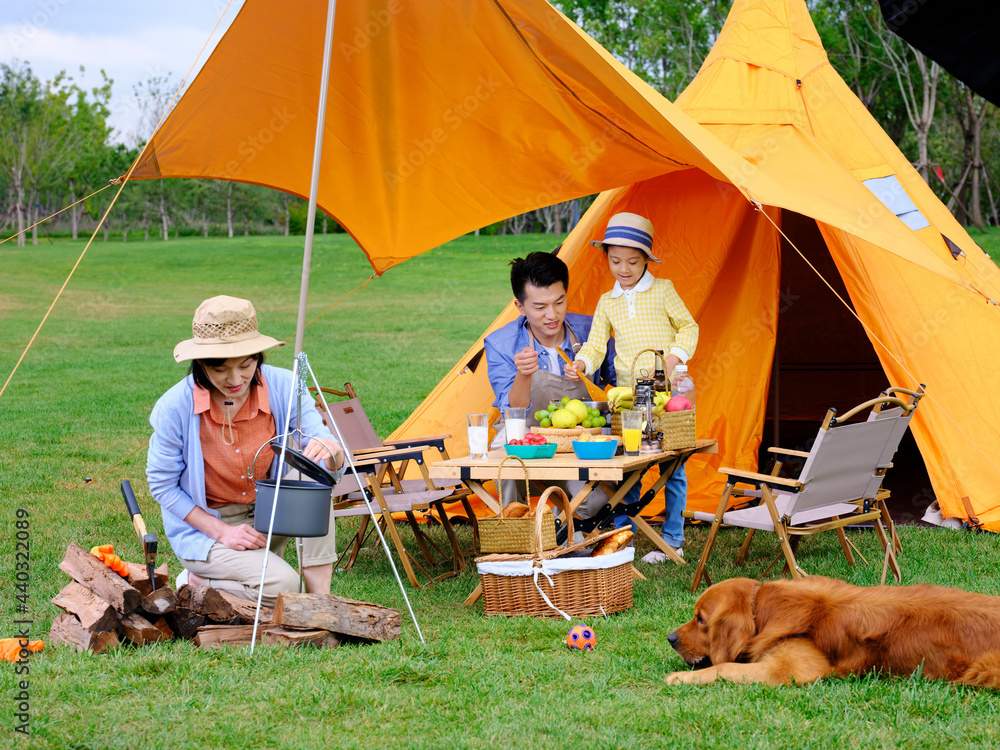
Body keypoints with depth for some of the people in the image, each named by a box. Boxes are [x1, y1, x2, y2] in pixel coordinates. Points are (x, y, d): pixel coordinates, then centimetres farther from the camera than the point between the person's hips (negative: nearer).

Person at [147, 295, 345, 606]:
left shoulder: (282, 387, -16)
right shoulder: (175, 406, -23)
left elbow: (337, 462, -14)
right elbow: (162, 485, -11)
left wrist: (329, 451, -40)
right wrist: (221, 532, -18)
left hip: (267, 513, 4)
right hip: (203, 523, -4)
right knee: (282, 586, -27)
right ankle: (197, 582, 2)